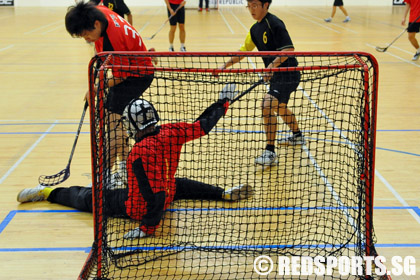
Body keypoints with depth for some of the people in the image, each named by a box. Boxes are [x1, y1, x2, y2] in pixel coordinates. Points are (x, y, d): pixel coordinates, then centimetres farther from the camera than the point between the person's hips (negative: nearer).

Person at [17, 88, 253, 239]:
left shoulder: (140, 153, -35)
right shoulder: (172, 133, -19)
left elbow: (156, 197, -35)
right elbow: (203, 125, -8)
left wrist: (148, 227, -22)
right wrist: (223, 103, 7)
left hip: (140, 207, -5)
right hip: (169, 193, 6)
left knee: (88, 197, 10)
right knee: (177, 183, 37)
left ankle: (48, 193, 25)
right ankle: (225, 194, 37)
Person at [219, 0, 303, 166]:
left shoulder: (274, 23, -18)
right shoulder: (255, 29, 10)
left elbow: (289, 49, -24)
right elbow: (244, 50, 18)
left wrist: (273, 64, -35)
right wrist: (225, 65, 11)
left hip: (287, 74, -10)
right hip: (276, 75, 11)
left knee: (267, 105, -23)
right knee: (279, 107, 28)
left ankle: (270, 152, -17)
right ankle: (297, 136, 52)